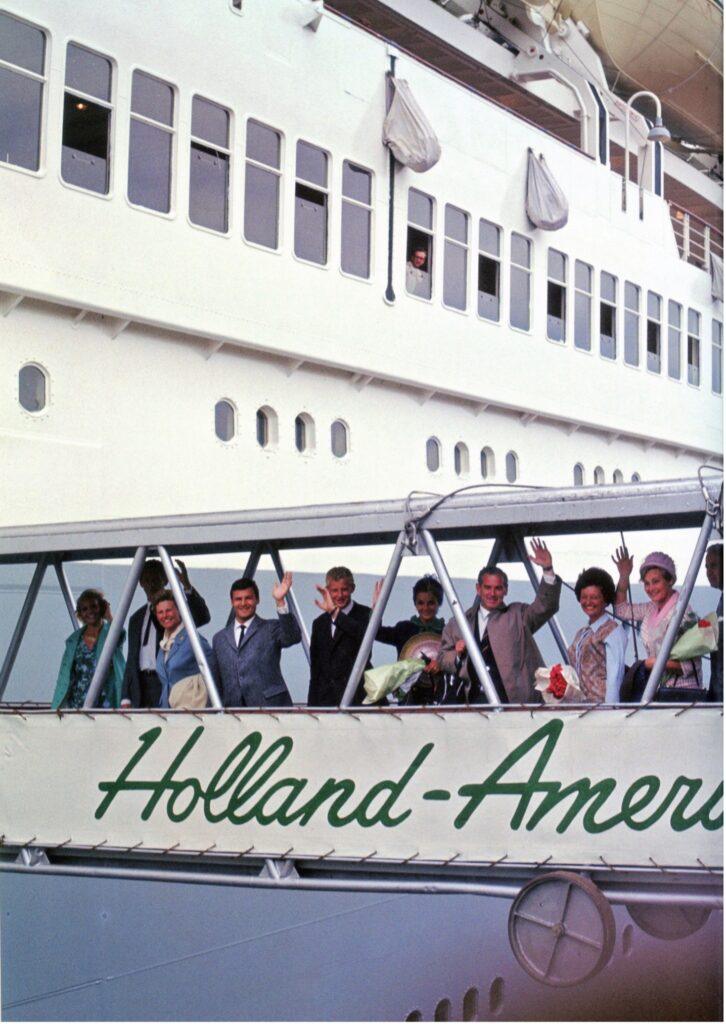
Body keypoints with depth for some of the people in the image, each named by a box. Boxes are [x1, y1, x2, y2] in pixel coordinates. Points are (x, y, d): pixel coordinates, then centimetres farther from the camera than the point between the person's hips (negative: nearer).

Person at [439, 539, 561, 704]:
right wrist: (457, 654, 1)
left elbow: (546, 607, -1)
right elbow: (443, 660, 24)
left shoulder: (518, 615, 15)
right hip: (475, 700, 2)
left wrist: (547, 570, -13)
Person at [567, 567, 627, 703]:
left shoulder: (613, 630, -2)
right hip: (578, 702, 6)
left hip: (600, 702, -6)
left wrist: (610, 708, -15)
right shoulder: (581, 633, 20)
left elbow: (615, 675, -8)